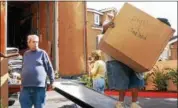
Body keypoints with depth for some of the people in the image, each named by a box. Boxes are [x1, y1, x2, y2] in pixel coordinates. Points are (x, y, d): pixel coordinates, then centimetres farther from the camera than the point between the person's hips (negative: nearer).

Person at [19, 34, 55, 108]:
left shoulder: (42, 53, 1)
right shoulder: (26, 54, 14)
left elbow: (49, 68, 1)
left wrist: (52, 82, -1)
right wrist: (22, 83, 20)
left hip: (39, 86, -3)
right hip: (26, 87, 4)